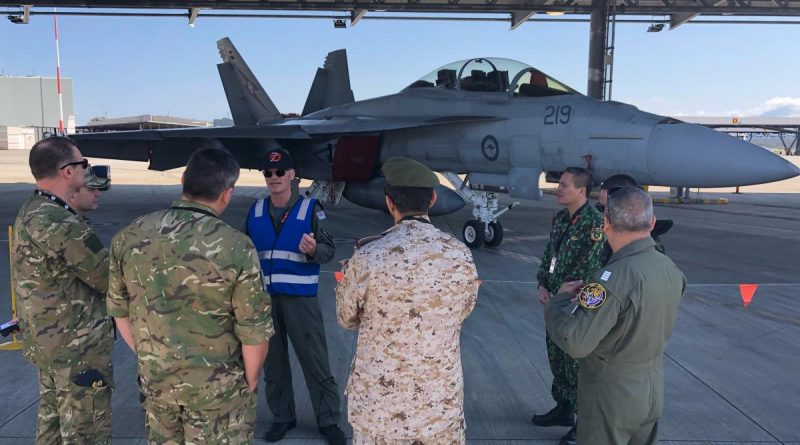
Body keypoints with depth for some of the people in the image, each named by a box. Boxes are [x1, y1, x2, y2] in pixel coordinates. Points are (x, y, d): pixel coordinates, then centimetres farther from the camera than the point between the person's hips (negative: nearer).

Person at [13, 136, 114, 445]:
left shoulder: (29, 212, 5)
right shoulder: (61, 225, -26)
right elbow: (108, 279, -19)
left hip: (45, 340, 9)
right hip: (77, 346, -9)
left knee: (52, 419, 23)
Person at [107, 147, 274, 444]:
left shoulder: (129, 236, -8)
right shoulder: (235, 246, -23)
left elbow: (119, 310, 3)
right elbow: (255, 332, -17)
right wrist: (250, 381, 1)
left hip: (154, 379, 5)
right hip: (216, 386, -4)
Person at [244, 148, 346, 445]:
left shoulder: (311, 208, -5)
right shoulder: (256, 210, 7)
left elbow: (329, 250, -7)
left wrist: (314, 250, -28)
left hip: (300, 297, -4)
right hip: (264, 296, 4)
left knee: (315, 362, 2)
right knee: (272, 361, 15)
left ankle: (328, 421, 16)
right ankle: (282, 417, 31)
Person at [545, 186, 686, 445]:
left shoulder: (616, 277, -29)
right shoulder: (670, 269, -4)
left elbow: (575, 342, -32)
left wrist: (561, 298, -15)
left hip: (612, 393, -7)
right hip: (653, 388, 7)